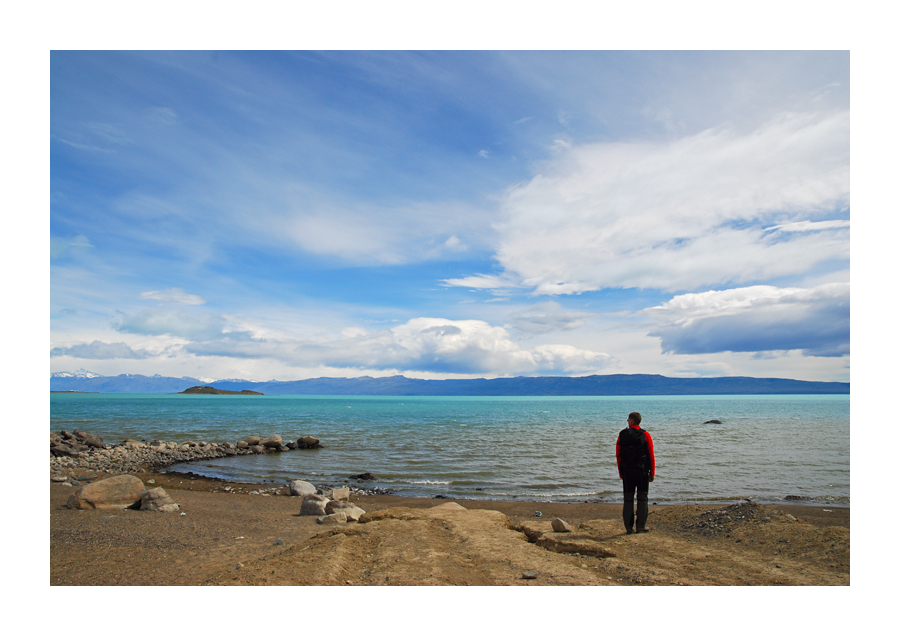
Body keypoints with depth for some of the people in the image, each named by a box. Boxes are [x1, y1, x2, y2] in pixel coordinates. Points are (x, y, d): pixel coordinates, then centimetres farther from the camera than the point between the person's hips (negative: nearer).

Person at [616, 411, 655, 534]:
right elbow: (651, 455, -4)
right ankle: (641, 526, 7)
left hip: (627, 472, 1)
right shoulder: (645, 435, -3)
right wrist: (652, 472, 3)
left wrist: (620, 471, 11)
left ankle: (629, 527, 8)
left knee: (628, 499, 7)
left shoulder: (622, 435, 1)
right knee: (642, 498, 6)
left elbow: (618, 455, 3)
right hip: (642, 471, -1)